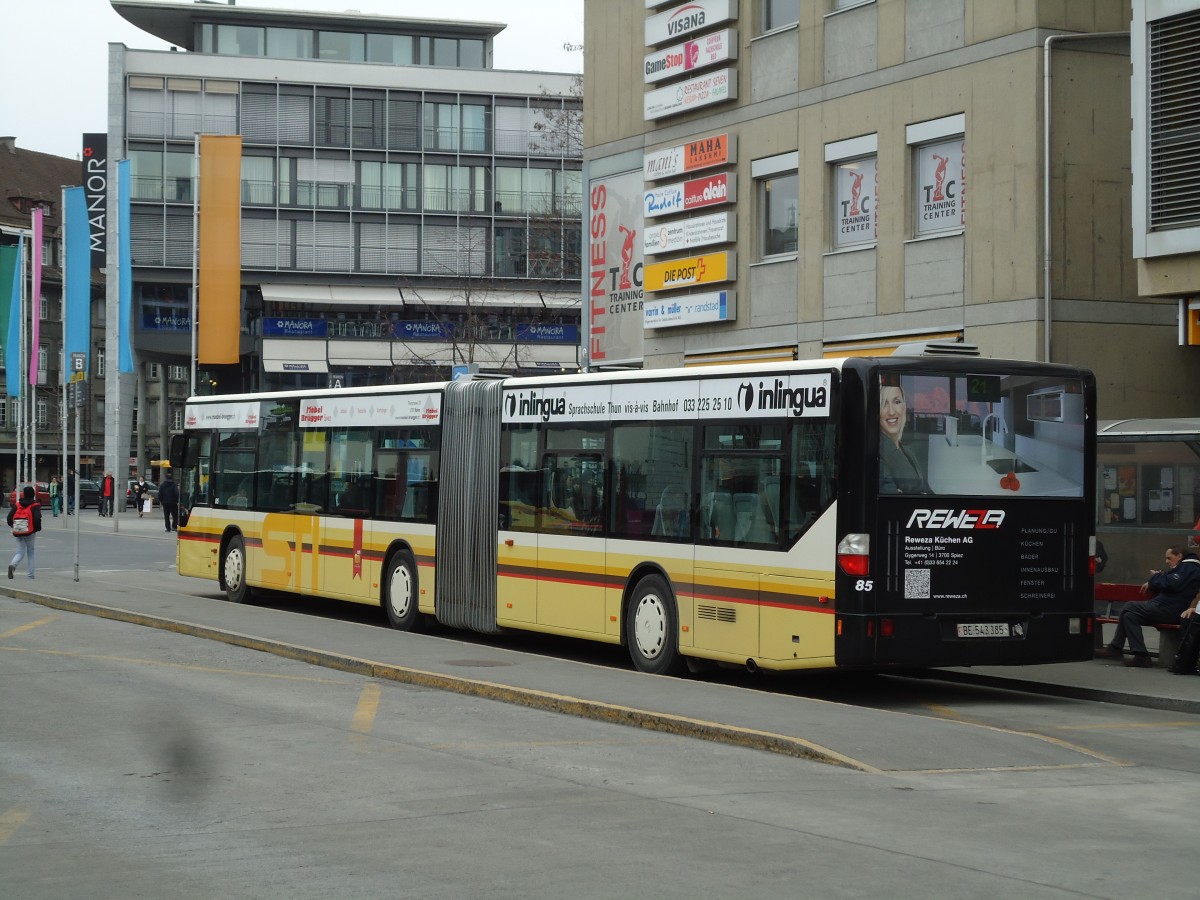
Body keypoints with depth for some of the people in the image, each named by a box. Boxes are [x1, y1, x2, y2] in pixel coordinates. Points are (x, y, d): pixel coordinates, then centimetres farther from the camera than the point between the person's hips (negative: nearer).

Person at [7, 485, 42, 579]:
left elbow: (9, 517, 1)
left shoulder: (17, 505, 5)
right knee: (30, 552, 11)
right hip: (29, 533, -2)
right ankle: (31, 575, 11)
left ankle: (12, 565, -23)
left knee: (20, 552, 9)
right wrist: (37, 529, -2)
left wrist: (13, 527, 14)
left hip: (18, 533, 2)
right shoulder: (35, 506, -6)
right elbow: (37, 519, -18)